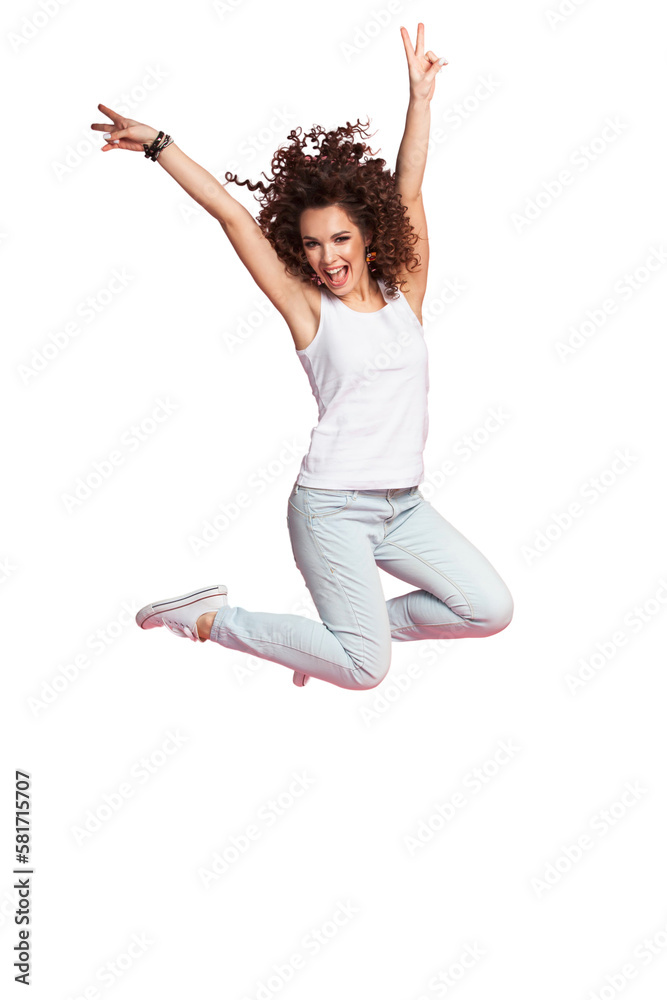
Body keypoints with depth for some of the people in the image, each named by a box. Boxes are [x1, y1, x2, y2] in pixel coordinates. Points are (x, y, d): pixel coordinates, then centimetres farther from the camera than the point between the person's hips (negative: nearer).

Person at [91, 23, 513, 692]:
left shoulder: (403, 297, 5)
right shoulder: (310, 310, -5)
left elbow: (408, 194, 2)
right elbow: (231, 214, -8)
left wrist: (420, 97, 0)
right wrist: (158, 144, -8)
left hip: (404, 503, 6)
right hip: (333, 506, -5)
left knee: (491, 609, -4)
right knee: (365, 671, -8)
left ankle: (362, 623, 15)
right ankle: (212, 619, 9)